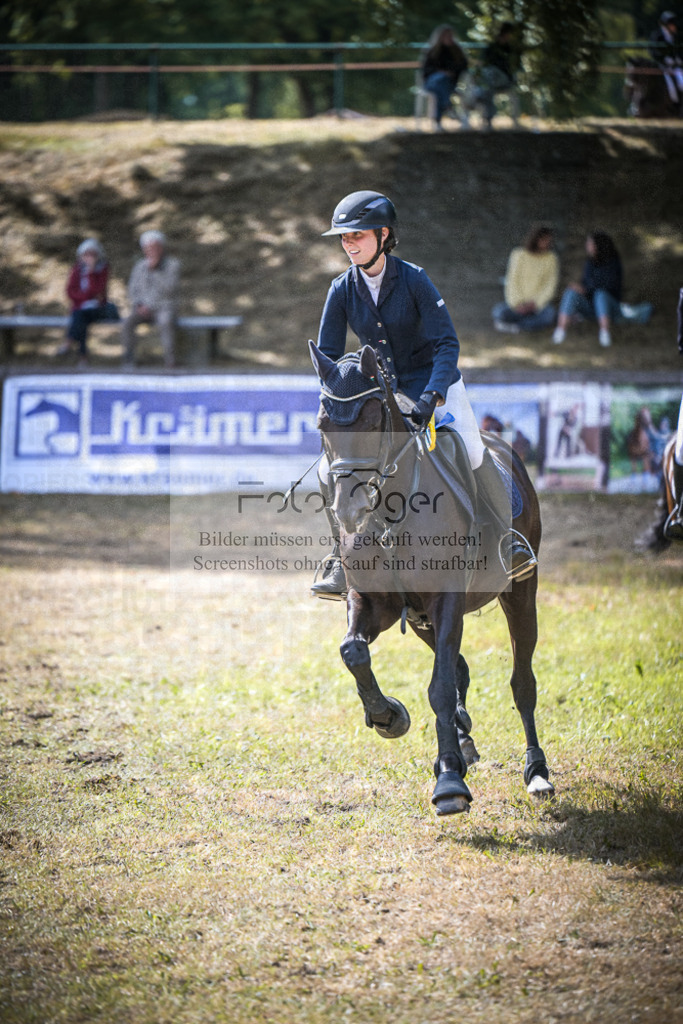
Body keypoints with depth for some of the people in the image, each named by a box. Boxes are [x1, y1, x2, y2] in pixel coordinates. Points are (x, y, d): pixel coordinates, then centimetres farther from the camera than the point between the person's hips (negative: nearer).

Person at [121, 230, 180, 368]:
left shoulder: (173, 264, -1)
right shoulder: (140, 266, 12)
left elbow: (169, 288, -14)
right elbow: (133, 290, 14)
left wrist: (154, 269, -19)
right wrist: (138, 306, -5)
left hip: (165, 307, -4)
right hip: (144, 308, 4)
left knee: (165, 323, -39)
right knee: (127, 323, -27)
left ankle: (169, 362, -37)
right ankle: (128, 362, -21)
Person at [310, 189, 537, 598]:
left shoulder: (413, 280, -18)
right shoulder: (342, 290, -8)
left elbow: (447, 343, -19)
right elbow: (328, 355, -2)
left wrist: (432, 395, -33)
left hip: (433, 380, -3)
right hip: (379, 387, 3)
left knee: (470, 451, -20)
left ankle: (510, 537, 5)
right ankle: (341, 561, -9)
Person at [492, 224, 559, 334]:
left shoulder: (551, 258, 1)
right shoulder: (519, 254, -1)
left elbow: (551, 285, -2)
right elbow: (512, 281, -3)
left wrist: (536, 304, -14)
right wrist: (518, 303, -16)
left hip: (540, 303, 1)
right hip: (519, 303, -1)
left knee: (550, 315, -35)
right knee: (499, 312, -31)